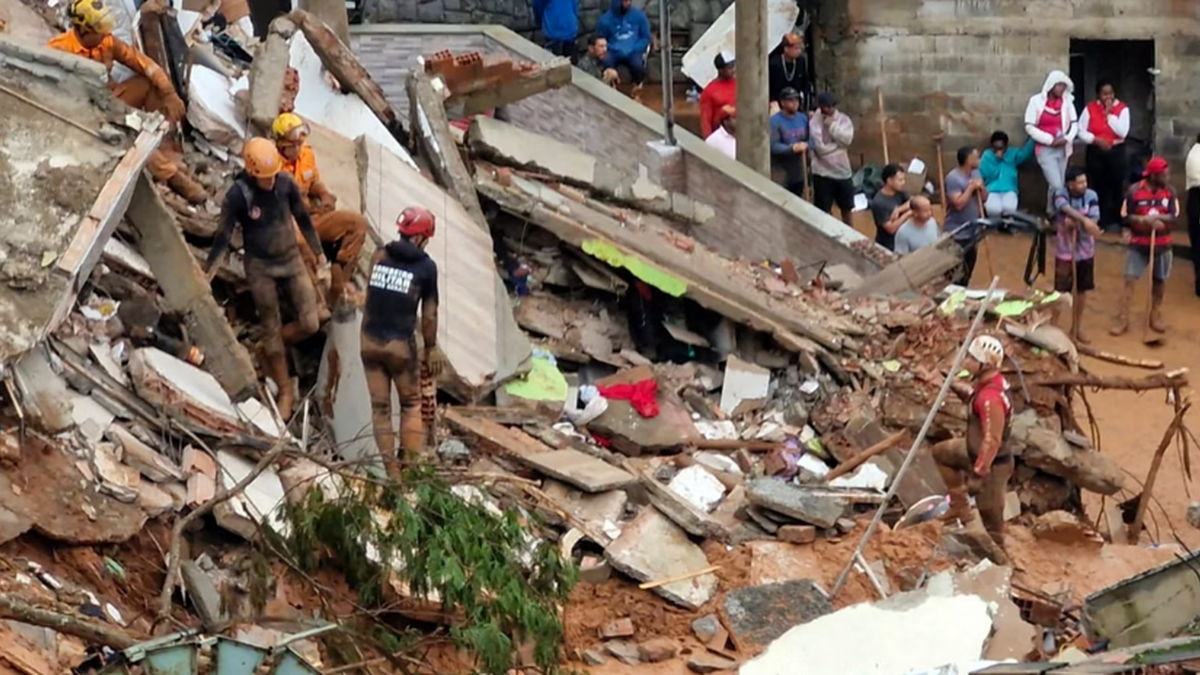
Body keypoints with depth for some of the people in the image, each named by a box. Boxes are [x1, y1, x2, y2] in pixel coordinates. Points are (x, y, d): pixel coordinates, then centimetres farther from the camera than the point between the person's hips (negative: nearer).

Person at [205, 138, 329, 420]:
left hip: (291, 259, 3)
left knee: (310, 323, -2)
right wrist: (205, 275, -13)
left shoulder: (286, 183, -11)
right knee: (272, 328, 7)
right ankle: (285, 392, 23)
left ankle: (267, 349, 28)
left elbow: (304, 220, 3)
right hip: (260, 266, -3)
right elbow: (223, 237, -13)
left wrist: (320, 257, 10)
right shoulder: (238, 194, -20)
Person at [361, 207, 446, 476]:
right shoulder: (426, 266, -6)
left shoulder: (379, 255, 2)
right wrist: (431, 348, 7)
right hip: (400, 344, -3)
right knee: (411, 404, 16)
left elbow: (369, 299, 7)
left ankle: (391, 470, 11)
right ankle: (410, 464, 10)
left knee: (380, 407, 11)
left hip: (370, 340, 3)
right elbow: (428, 314, -4)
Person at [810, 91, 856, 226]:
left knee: (846, 208, 16)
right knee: (824, 211, 5)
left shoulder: (843, 119, -1)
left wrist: (833, 125, -21)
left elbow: (847, 139, -17)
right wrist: (839, 144, -13)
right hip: (823, 172, -4)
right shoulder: (814, 122, -13)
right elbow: (820, 148, -21)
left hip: (843, 170, 4)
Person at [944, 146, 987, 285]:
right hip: (957, 234, -8)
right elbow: (958, 204, -28)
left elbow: (984, 198, 9)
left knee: (968, 270, 18)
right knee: (957, 273, -6)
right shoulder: (953, 178, -21)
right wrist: (971, 187, -21)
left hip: (972, 231, 9)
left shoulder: (976, 173, 5)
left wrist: (981, 188, -10)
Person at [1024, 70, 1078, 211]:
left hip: (1062, 149, 5)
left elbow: (1074, 124, 8)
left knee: (1059, 186, 8)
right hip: (1045, 149, -5)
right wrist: (1050, 140, -14)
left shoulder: (1067, 101, 3)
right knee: (1056, 185, -14)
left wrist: (1067, 138, -11)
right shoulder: (1036, 101, -8)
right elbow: (1029, 127, -8)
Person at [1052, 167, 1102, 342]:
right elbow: (1067, 210, -34)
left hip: (1085, 251, 3)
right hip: (1065, 251, -3)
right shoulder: (1060, 195, -13)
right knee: (1061, 291, 0)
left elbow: (1094, 221, -12)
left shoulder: (1091, 196, -6)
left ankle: (1077, 327, 25)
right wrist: (1084, 220, -48)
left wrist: (1075, 222, -25)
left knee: (1082, 290, 12)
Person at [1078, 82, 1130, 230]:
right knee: (1099, 187, 3)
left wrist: (1109, 114, -13)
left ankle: (1117, 220, 7)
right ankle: (1101, 221, 11)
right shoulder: (1090, 108, 0)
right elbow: (1081, 132, -1)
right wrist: (1096, 140, -16)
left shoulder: (1122, 108, -2)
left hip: (1116, 152, -1)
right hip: (1095, 152, 1)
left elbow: (1122, 132, -13)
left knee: (1116, 187, -2)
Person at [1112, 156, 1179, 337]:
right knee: (1130, 280, -6)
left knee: (1159, 280, 13)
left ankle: (1156, 316, 30)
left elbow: (1174, 217, -9)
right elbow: (1126, 216, -8)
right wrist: (1142, 219, -23)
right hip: (1138, 244, -3)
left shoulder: (1170, 192, -4)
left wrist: (1157, 217, -26)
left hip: (1162, 244, 3)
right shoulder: (1135, 191, -13)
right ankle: (1122, 320, -3)